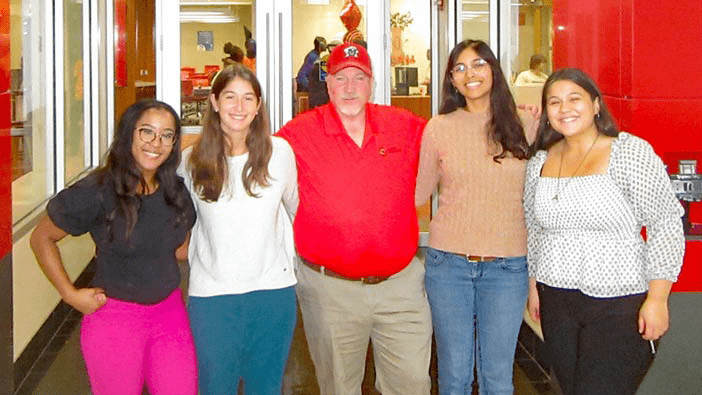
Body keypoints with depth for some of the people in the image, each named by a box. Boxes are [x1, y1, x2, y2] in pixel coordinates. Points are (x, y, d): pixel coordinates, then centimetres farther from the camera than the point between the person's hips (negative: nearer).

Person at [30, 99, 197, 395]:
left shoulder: (176, 190, 3)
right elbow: (41, 238, -6)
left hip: (170, 311, 5)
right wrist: (71, 295, -8)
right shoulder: (97, 192, -15)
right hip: (115, 317, -4)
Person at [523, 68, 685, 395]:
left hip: (619, 305, -5)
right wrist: (533, 286, 16)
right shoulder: (540, 162, 7)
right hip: (556, 304, 5)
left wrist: (657, 299, -12)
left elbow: (667, 226, -9)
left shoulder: (630, 153, -9)